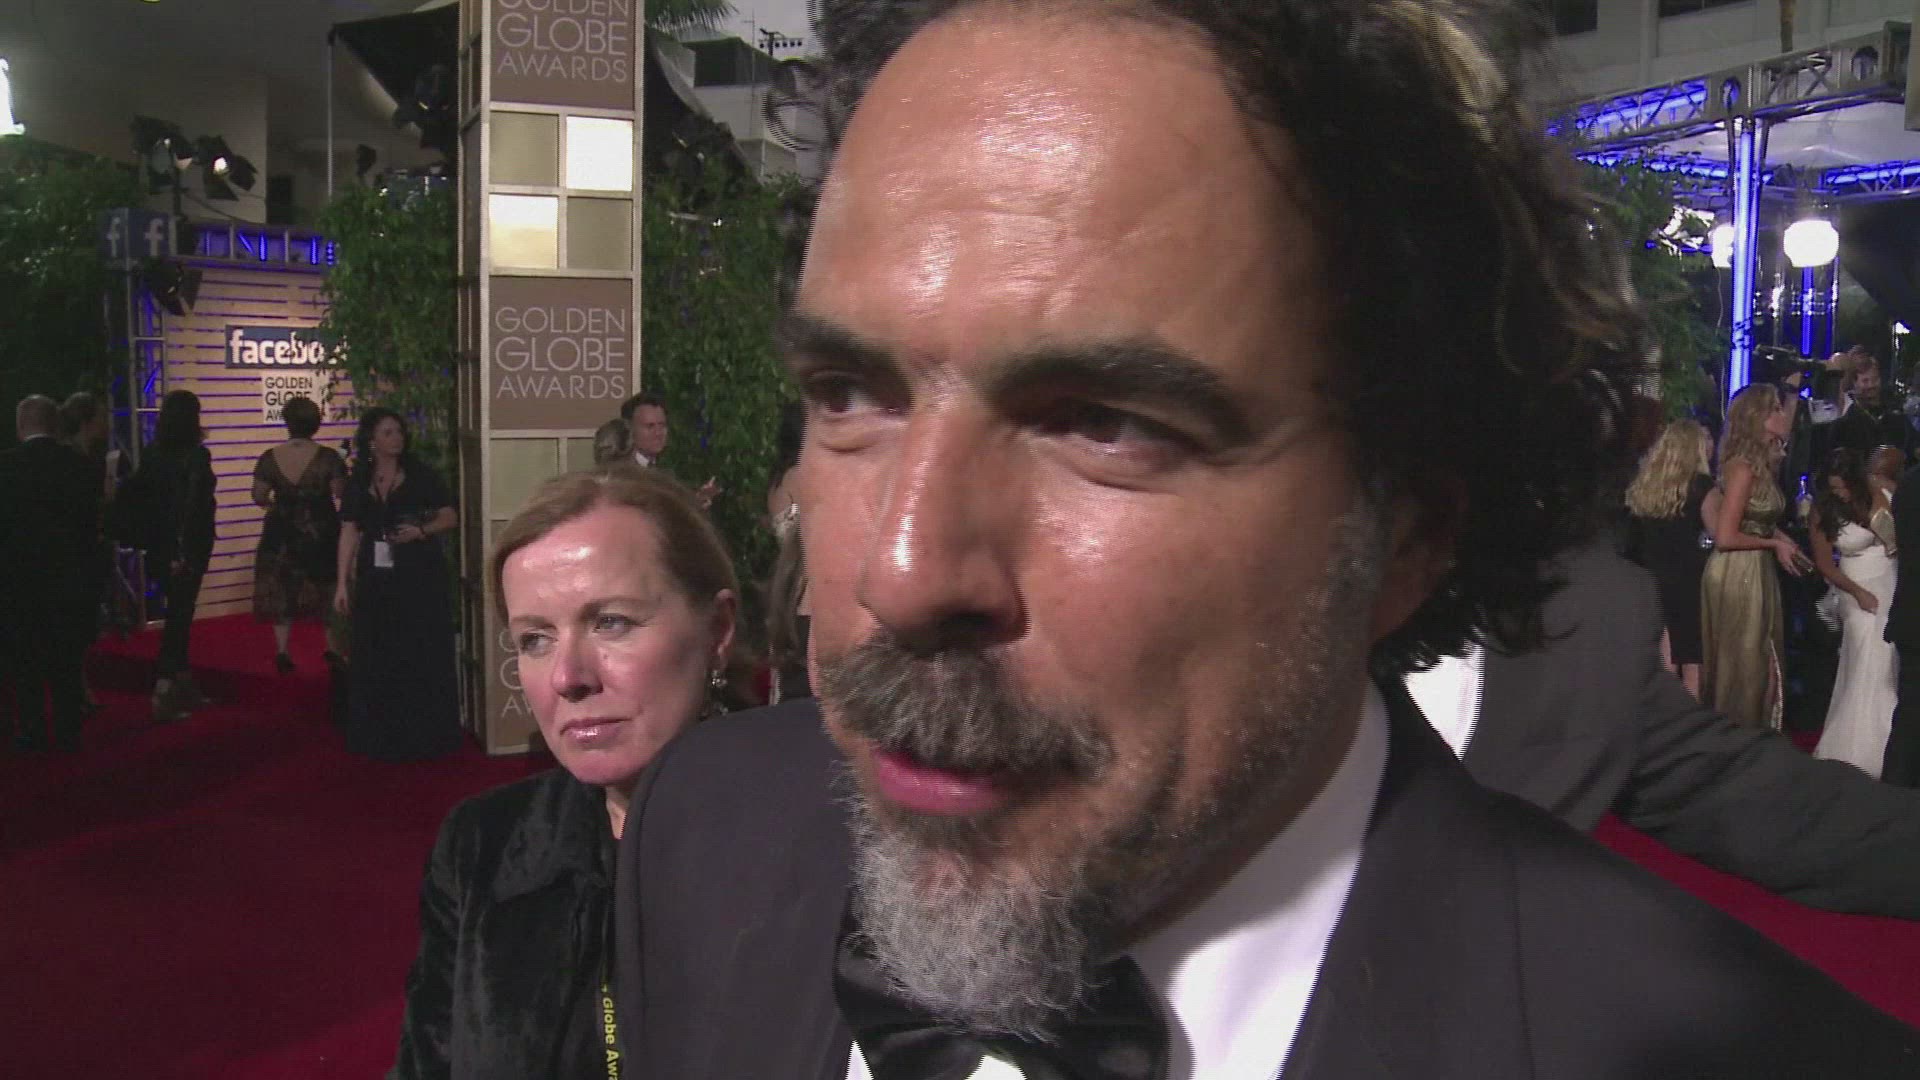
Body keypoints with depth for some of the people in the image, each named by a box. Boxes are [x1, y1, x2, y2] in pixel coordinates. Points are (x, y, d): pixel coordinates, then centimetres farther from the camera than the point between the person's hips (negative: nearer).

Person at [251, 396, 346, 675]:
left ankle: (282, 650, 10)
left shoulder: (269, 458, -7)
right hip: (322, 533, -1)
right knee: (326, 589, 14)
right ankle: (333, 647, 18)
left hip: (282, 534, 1)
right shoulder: (328, 457, -14)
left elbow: (259, 497, -2)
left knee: (282, 591, 13)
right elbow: (341, 494, -10)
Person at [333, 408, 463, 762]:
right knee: (378, 659, 5)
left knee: (423, 655, 0)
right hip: (377, 578, 2)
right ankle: (382, 737, 17)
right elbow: (349, 533, 4)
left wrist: (420, 530, -18)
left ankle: (425, 735, 10)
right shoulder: (358, 483, 6)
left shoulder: (421, 474, 0)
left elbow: (450, 517, 0)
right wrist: (342, 582, -1)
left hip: (421, 576, -2)